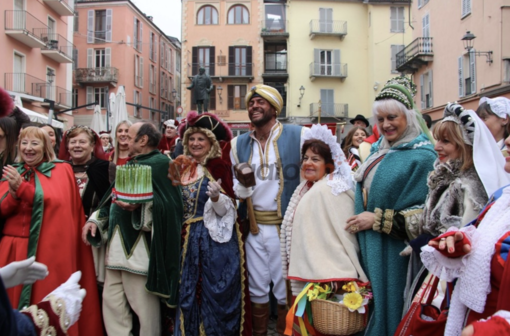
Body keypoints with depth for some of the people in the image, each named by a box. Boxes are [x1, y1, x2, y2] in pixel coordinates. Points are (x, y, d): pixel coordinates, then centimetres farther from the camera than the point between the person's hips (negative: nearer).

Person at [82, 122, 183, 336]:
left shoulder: (160, 165, -8)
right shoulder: (129, 166, 20)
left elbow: (165, 206, -19)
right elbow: (112, 199, 24)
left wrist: (140, 206, -33)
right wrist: (96, 219, 9)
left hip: (140, 249, -9)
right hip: (118, 246, 9)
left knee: (144, 307, 1)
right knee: (111, 302, 13)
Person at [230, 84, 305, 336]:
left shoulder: (298, 136, -6)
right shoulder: (239, 144, 8)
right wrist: (240, 189, -8)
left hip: (285, 226, -4)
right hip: (253, 227, 4)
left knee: (285, 291, 8)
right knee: (257, 290, 15)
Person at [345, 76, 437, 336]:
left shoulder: (422, 156, -13)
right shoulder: (379, 149, 9)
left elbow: (426, 214, -17)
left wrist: (377, 220, -17)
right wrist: (360, 218, 9)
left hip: (393, 252, -7)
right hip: (367, 247, 7)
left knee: (387, 306, 6)